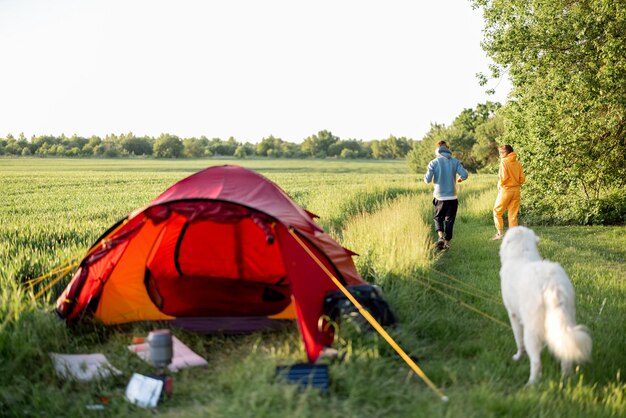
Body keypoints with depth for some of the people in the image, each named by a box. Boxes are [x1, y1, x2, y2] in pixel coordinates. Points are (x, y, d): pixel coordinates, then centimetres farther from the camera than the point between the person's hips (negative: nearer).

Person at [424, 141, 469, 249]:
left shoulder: (434, 163, -7)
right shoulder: (455, 162, -3)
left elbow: (427, 180, -11)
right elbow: (464, 174, -10)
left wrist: (426, 176, 12)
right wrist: (460, 179, 13)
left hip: (439, 197, -1)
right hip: (452, 197, 1)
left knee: (438, 218, 16)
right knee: (449, 220, 11)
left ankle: (440, 236, -6)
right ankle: (447, 242, 13)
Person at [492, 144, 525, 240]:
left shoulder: (504, 162, -11)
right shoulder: (517, 163, 5)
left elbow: (503, 177, -18)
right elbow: (522, 178, 2)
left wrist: (500, 186, -2)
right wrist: (517, 185, 14)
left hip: (505, 190, -6)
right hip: (516, 190, 6)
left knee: (497, 211, 9)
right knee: (513, 214, 10)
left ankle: (500, 233, 4)